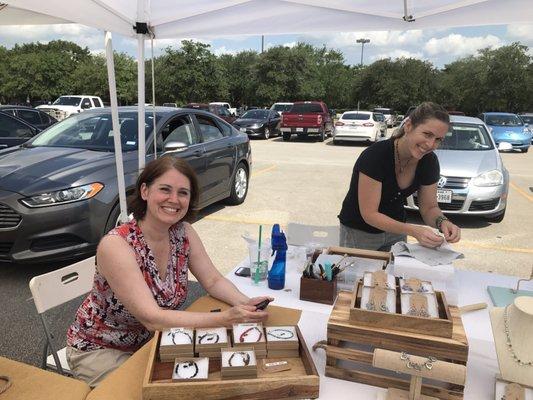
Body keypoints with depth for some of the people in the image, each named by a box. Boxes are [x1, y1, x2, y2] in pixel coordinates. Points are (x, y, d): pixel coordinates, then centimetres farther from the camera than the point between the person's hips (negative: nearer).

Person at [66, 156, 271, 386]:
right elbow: (152, 319, -35)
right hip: (99, 350, -4)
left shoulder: (184, 233, -12)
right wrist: (226, 318, -43)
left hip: (150, 340, 5)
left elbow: (213, 281, -8)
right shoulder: (115, 245, -30)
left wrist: (244, 304, -28)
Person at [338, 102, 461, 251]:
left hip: (396, 231, 5)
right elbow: (369, 214, -27)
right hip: (359, 233, -4)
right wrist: (414, 231, -37)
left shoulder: (429, 162, -13)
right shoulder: (375, 155, -29)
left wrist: (442, 222, -24)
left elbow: (429, 208, -2)